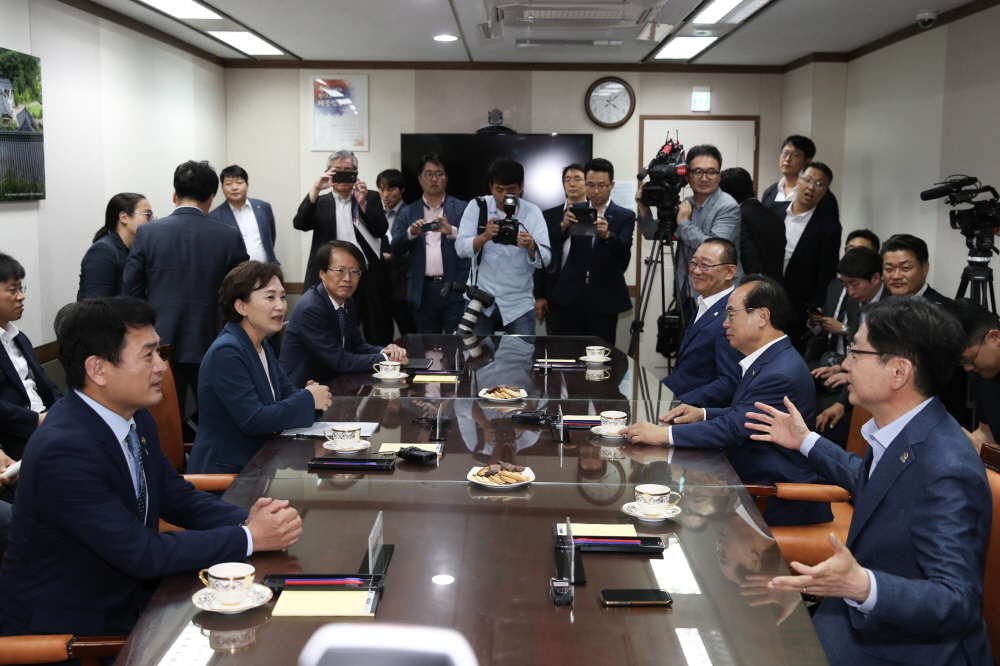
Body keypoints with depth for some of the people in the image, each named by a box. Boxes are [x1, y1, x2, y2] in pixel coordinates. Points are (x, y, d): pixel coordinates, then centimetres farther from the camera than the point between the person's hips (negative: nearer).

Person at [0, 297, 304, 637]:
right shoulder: (63, 451, -26)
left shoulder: (137, 420, -1)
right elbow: (144, 554, -25)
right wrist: (250, 538, -20)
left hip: (131, 602, 7)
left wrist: (247, 519, -11)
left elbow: (180, 499, 8)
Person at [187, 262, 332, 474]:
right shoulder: (226, 352, -19)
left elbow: (285, 392, 11)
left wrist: (312, 397, -11)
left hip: (256, 462, 8)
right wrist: (307, 399, -14)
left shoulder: (263, 346, 9)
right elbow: (253, 421, -23)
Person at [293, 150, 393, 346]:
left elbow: (381, 230, -1)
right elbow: (299, 223, -7)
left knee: (379, 339, 2)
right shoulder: (320, 202, 11)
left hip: (370, 278, 0)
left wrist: (363, 202, -13)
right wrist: (315, 188, -15)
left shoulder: (371, 198, 12)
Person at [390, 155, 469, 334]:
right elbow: (396, 251, 3)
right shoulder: (408, 213, 10)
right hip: (423, 291, 2)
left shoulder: (462, 208, 5)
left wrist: (452, 231, -21)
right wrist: (411, 233, -14)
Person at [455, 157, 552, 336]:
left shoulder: (532, 213, -4)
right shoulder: (477, 207, -3)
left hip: (519, 304, 0)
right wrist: (485, 236, -30)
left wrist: (531, 247, -33)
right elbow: (461, 249, -11)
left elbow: (546, 259, -11)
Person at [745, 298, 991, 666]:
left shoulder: (946, 472, -29)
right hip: (865, 619, 8)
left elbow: (958, 601, -29)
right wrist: (806, 441, 24)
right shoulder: (898, 433, -2)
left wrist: (862, 586, -44)